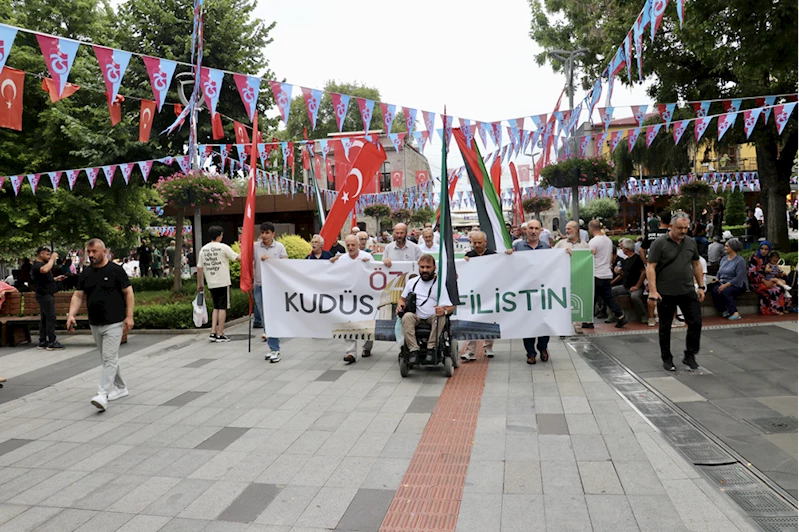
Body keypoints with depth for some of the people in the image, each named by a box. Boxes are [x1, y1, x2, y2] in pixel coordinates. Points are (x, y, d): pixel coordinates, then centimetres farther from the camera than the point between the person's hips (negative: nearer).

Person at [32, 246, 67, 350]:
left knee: (44, 318, 11)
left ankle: (42, 342, 15)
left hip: (46, 295, 10)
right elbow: (44, 270, -37)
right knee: (51, 318, -10)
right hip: (45, 295, -10)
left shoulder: (41, 264, 19)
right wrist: (52, 258, -26)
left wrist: (56, 279, 15)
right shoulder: (36, 265, -13)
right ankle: (52, 342, -9)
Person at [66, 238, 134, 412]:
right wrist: (71, 315, -8)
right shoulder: (85, 273, 9)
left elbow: (128, 293, -7)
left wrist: (129, 316, -13)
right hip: (95, 324, 7)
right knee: (108, 358, 15)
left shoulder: (116, 270, -7)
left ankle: (102, 394, -15)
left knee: (109, 358, -11)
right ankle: (121, 388, 27)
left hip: (114, 323, -7)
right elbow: (78, 295, 8)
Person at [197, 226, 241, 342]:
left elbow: (199, 268, 8)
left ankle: (213, 333, 10)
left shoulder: (203, 249, 6)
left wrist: (199, 284, 15)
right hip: (223, 282, -5)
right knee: (222, 308, 2)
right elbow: (238, 258, -10)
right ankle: (220, 334, 4)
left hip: (211, 284, 5)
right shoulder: (223, 247, -9)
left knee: (216, 307, 16)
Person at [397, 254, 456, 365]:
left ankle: (431, 349, -31)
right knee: (407, 316, -31)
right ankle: (413, 350, -33)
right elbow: (403, 299, 21)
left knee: (440, 317, -34)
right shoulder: (412, 282, 17)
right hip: (416, 317, 2)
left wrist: (445, 311, -24)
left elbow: (452, 305, 0)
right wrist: (400, 306, -4)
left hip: (433, 318, -2)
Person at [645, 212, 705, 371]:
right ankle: (667, 359, 20)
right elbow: (650, 267, -12)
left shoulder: (691, 243, 8)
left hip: (688, 291, 4)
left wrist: (701, 286, 12)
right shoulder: (659, 243, -9)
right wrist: (653, 291, -18)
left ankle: (690, 355, 17)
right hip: (666, 293, -4)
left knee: (696, 322, 0)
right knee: (665, 327, 7)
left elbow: (696, 264, 16)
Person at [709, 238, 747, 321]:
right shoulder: (724, 259, 16)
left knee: (725, 291, -36)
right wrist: (716, 280, -3)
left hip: (736, 285, -6)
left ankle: (735, 313, -30)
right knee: (714, 290, -27)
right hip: (723, 283, 6)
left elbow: (739, 278, -16)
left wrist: (726, 285, -22)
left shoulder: (740, 260, -7)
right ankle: (724, 311, -20)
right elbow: (719, 273, 19)